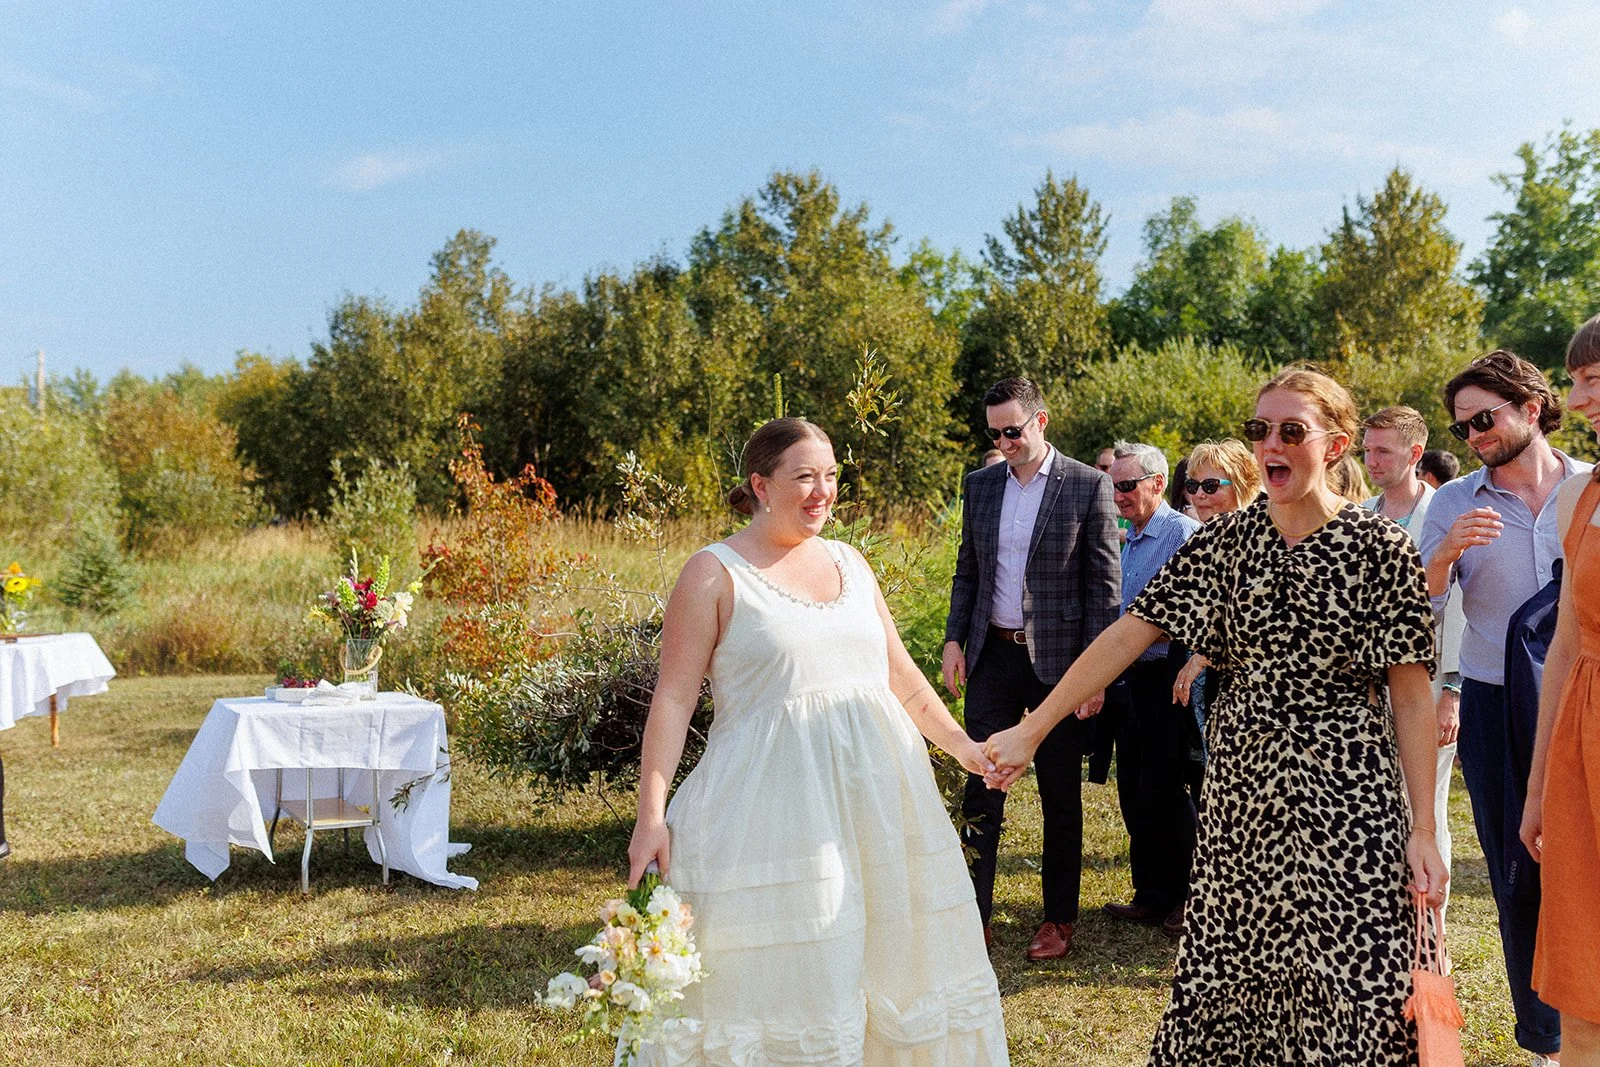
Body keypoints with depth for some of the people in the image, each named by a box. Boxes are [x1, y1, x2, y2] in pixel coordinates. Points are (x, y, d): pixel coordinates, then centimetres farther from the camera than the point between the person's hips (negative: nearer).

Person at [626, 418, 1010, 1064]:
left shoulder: (849, 563, 13)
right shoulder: (715, 572, -4)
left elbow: (898, 673, 20)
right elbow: (674, 697, -9)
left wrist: (961, 745, 20)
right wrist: (652, 813, -16)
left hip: (877, 790, 6)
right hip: (776, 800, -6)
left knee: (893, 956, 13)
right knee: (782, 976, -1)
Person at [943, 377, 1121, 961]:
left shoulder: (1088, 486, -6)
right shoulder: (981, 484, 8)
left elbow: (1104, 584, -7)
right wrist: (954, 639, 4)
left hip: (1058, 659, -3)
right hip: (992, 655, 4)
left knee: (1061, 797, 9)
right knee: (980, 786, 3)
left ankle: (1059, 919, 22)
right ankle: (975, 916, 11)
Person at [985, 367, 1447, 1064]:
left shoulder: (1382, 550, -5)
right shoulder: (1224, 542, 2)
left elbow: (1410, 698, -4)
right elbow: (1129, 633, -3)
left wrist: (1424, 829, -8)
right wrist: (1032, 730, -7)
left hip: (1346, 795, -3)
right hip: (1240, 781, 3)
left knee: (1353, 977, 1)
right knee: (1228, 962, 11)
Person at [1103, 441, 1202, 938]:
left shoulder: (1183, 533, -11)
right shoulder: (1126, 540, 15)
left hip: (1165, 678, -8)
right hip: (1128, 678, 8)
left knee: (1163, 791, -3)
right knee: (1133, 792, 11)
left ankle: (1184, 899, 12)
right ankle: (1150, 894, 23)